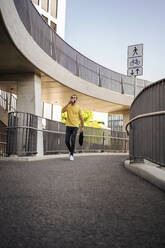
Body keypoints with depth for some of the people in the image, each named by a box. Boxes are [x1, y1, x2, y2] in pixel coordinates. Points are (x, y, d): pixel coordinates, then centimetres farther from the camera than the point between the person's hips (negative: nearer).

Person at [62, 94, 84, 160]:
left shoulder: (78, 108, 6)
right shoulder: (68, 106, 7)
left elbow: (81, 118, 10)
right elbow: (63, 111, -14)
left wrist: (83, 127, 6)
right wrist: (68, 103, -16)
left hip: (75, 126, -1)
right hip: (68, 126, 1)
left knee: (73, 141, -10)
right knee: (67, 141, 0)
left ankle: (72, 154, 3)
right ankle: (70, 151, 27)